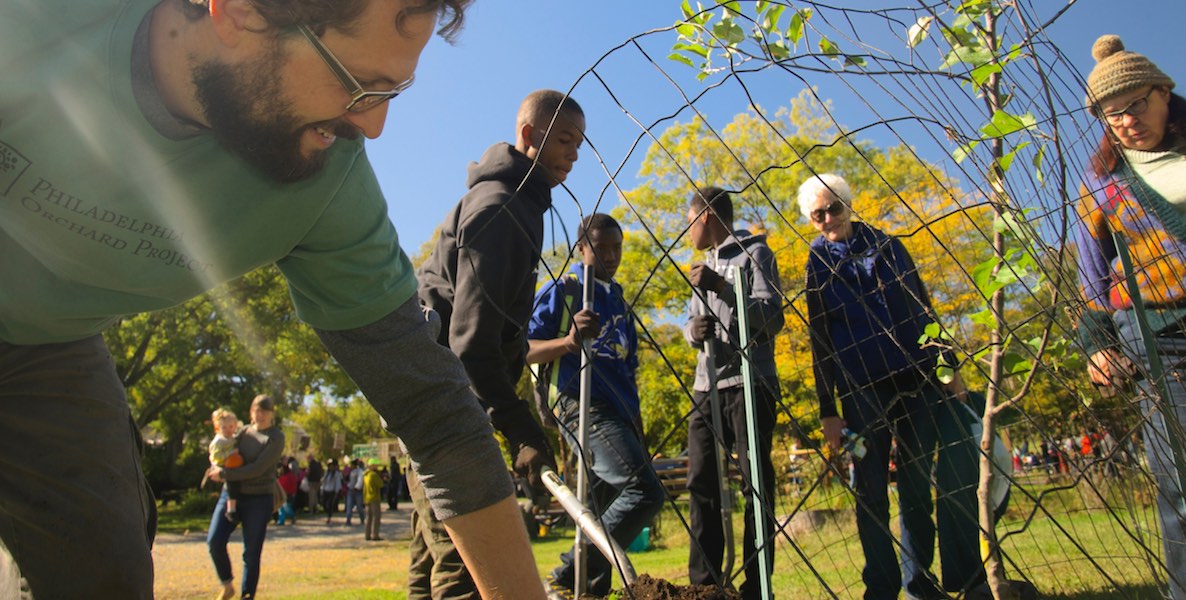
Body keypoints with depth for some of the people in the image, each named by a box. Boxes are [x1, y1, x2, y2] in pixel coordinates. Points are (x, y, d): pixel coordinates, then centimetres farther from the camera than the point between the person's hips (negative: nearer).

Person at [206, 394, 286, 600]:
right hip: (231, 494, 4)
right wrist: (217, 469, -3)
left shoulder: (276, 437, -6)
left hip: (259, 500, -4)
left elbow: (258, 468, -15)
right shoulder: (244, 432, 9)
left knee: (251, 553, 1)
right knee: (214, 540, -7)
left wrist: (225, 474, -16)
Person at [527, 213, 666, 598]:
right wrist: (568, 340, -26)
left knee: (609, 512, 7)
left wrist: (638, 431, 25)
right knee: (645, 491, -21)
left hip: (620, 413, 8)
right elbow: (526, 349, -6)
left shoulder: (619, 300, 23)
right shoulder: (563, 291, 2)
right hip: (584, 408, -8)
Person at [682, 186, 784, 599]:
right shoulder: (706, 266, 24)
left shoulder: (753, 253, 2)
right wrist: (694, 329, -2)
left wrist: (723, 289, -18)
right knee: (701, 484, 4)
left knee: (756, 483, -4)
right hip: (707, 387, 7)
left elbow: (773, 317, -9)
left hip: (748, 383, -7)